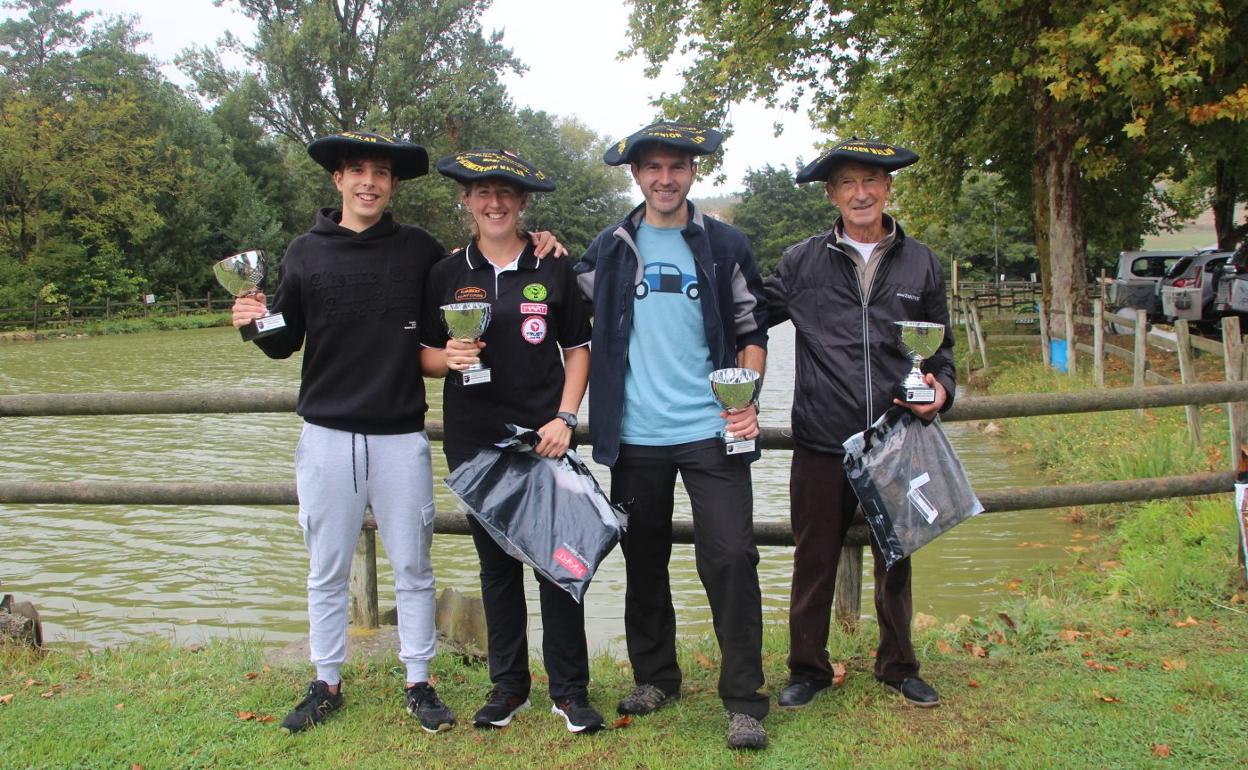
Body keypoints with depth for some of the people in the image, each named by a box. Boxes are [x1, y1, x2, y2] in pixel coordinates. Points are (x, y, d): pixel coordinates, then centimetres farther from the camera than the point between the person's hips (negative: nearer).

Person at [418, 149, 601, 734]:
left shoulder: (554, 269, 3)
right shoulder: (446, 275, 6)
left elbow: (578, 350, 5)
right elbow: (425, 356, 9)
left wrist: (565, 418, -7)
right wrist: (449, 357, -14)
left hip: (544, 439, -1)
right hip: (474, 442, 2)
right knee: (496, 564, 11)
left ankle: (569, 691, 14)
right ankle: (508, 686, 25)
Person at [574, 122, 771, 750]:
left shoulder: (725, 245, 5)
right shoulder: (610, 249, 8)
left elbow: (752, 331, 7)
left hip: (712, 432, -2)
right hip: (635, 436, 2)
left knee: (730, 557, -7)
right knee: (644, 562, 12)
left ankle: (743, 700, 6)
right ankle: (655, 677, 31)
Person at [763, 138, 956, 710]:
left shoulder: (920, 264, 8)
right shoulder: (801, 263, 3)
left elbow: (941, 346, 14)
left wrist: (941, 387, -5)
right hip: (822, 445, -1)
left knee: (896, 559, 15)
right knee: (814, 561, 8)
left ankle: (898, 667, 35)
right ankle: (808, 669, 27)